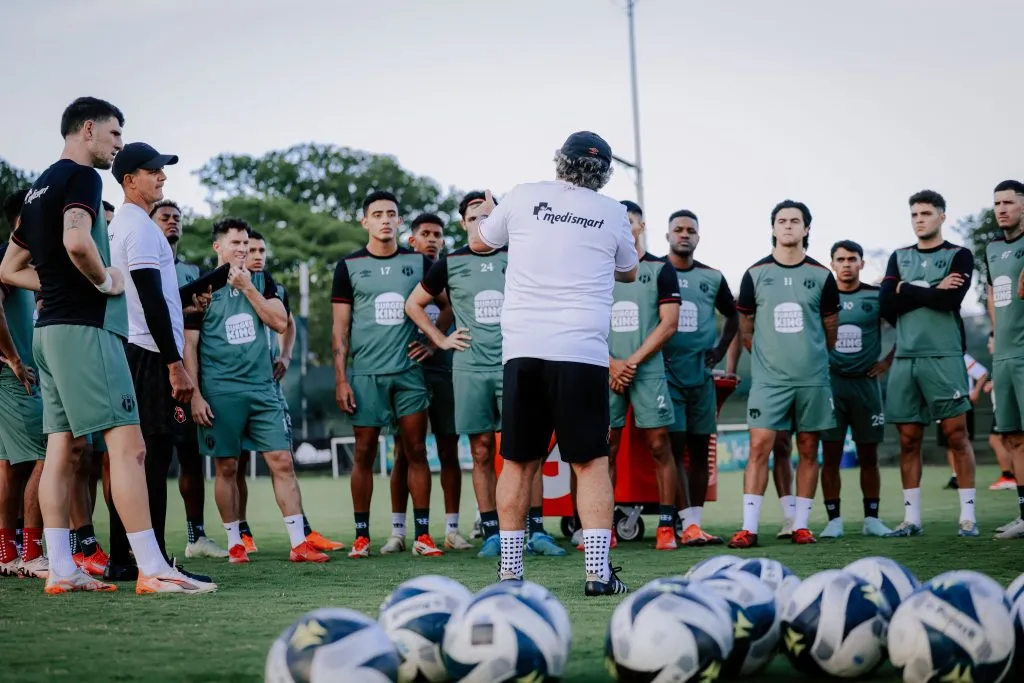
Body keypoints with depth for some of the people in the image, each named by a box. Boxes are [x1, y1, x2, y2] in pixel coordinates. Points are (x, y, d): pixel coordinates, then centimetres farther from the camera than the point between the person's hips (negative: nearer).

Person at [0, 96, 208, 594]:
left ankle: (60, 570, 7)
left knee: (61, 450, 8)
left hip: (49, 329, 10)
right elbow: (76, 241, -28)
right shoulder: (82, 178, -8)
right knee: (128, 445, -12)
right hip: (84, 327, -10)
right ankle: (152, 570, -17)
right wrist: (105, 281, -12)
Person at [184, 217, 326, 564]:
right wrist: (195, 394, -7)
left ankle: (298, 543, -4)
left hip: (262, 388, 3)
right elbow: (189, 345, 0)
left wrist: (247, 287, -7)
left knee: (282, 462, -4)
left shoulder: (261, 281, 12)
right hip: (220, 392, -3)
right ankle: (235, 543, 13)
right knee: (227, 467, 2)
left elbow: (280, 322, -1)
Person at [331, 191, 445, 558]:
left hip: (409, 369, 1)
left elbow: (447, 304, 17)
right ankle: (362, 536, 9)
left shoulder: (419, 262, 6)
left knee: (416, 450, -1)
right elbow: (340, 327, 2)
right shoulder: (349, 266, 2)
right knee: (364, 453, 2)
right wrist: (341, 379, -4)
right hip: (365, 373, -1)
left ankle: (423, 535, 3)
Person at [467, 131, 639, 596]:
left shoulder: (523, 197, 6)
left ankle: (509, 570, 10)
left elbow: (480, 243, 24)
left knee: (518, 462, 9)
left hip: (522, 349, 1)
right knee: (591, 462, 3)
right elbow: (628, 272, 25)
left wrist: (487, 213, 45)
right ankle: (598, 570, -5)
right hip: (582, 351, -1)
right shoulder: (612, 213, 6)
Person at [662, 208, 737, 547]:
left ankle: (696, 524, 10)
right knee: (674, 446, -8)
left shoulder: (712, 277, 11)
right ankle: (688, 525, -8)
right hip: (666, 372, -4)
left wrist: (720, 349, 12)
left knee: (700, 449, 6)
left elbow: (732, 315, 24)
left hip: (701, 375, 4)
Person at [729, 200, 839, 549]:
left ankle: (801, 525, 12)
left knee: (808, 449, 4)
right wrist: (767, 357, 9)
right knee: (759, 445, -8)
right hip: (768, 377, -1)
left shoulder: (821, 276, 4)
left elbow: (830, 329, 13)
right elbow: (746, 328, 10)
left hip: (813, 377, 1)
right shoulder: (756, 274, 3)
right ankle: (749, 527, -7)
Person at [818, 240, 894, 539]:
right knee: (830, 455, -2)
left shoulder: (876, 297, 2)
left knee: (869, 455, 5)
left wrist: (888, 360, 5)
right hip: (830, 381, -1)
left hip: (866, 381, 1)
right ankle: (834, 520, 2)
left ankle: (871, 518, 12)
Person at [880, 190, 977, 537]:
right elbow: (886, 306, 2)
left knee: (956, 434, -6)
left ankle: (968, 515, -2)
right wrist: (932, 292, -6)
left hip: (943, 357, -4)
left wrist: (907, 291, -3)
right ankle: (911, 517, 8)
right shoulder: (899, 257, 16)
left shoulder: (958, 256, 5)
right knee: (908, 440, 4)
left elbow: (950, 300, -13)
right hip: (905, 358, 4)